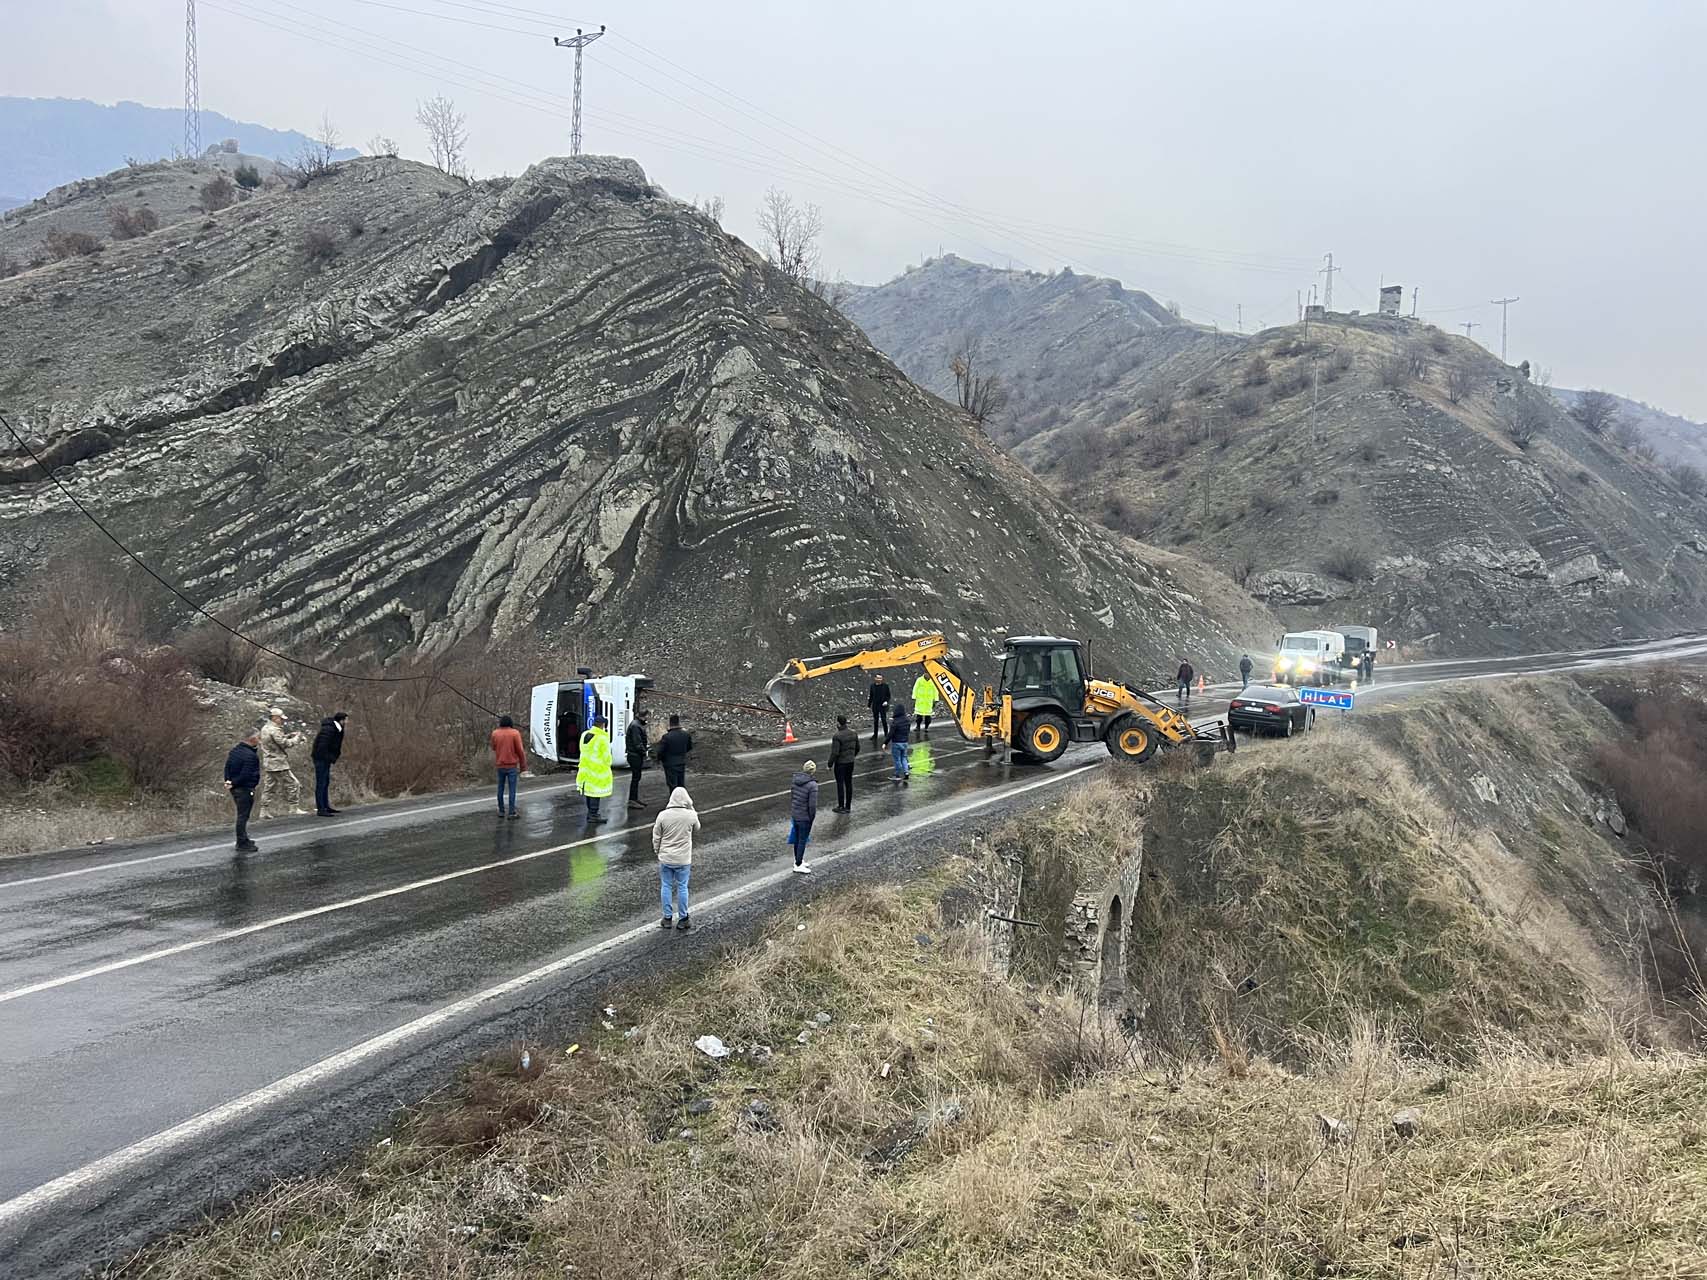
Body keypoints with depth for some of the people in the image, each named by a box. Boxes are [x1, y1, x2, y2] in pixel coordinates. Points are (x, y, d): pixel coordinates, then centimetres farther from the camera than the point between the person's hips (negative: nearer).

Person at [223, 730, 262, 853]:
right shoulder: (250, 755, -22)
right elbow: (245, 775, -25)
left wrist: (228, 781, 7)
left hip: (235, 788, 10)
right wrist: (233, 784, -13)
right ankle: (242, 844, 2)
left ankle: (243, 840, 30)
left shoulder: (235, 750, 9)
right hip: (245, 789, -10)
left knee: (242, 815, 20)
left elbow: (227, 767, 13)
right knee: (243, 816, -3)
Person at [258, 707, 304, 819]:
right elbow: (284, 743, -18)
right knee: (292, 784, -2)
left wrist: (289, 736, 8)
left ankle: (265, 810, 13)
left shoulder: (265, 728, 15)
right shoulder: (274, 730, -16)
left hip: (268, 764, 10)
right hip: (278, 764, -10)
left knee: (270, 787, 13)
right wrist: (297, 739, -4)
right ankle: (293, 808, 1)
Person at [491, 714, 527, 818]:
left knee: (500, 788, 13)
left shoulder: (495, 733, 0)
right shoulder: (515, 733, -10)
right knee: (512, 789, 0)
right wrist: (523, 765, 0)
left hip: (500, 766, 3)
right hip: (512, 765, -3)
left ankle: (501, 811, 17)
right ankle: (511, 812, -1)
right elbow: (520, 750, -9)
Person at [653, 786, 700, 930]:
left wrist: (657, 851, 15)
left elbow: (656, 837, -2)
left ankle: (667, 918, 17)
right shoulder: (690, 815, -12)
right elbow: (697, 828, 10)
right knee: (682, 887, 10)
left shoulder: (663, 815, -10)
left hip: (665, 858, 1)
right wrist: (691, 808, 12)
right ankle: (683, 919, 15)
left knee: (666, 886, 12)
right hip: (683, 859, -1)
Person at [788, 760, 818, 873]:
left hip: (794, 815, 7)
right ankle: (798, 866, 14)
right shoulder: (812, 785, -23)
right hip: (805, 817, -6)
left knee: (797, 839, 21)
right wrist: (812, 817, -6)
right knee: (802, 841, 6)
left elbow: (791, 798, 7)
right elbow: (812, 805, -22)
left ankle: (798, 860, 37)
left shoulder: (795, 780, -2)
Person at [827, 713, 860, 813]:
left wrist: (830, 764, -11)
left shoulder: (837, 736, -20)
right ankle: (848, 807, 20)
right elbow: (857, 748, 12)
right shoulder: (853, 734, 1)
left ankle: (841, 807, 8)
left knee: (840, 784, 3)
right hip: (851, 762, 7)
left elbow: (835, 752, -21)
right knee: (849, 784, 13)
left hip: (840, 763, -7)